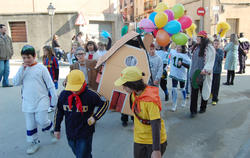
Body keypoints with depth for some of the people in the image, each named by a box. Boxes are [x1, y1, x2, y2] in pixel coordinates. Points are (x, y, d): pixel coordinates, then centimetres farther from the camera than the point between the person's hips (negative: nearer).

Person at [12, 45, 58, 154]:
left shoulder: (41, 68, -7)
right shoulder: (22, 69, 6)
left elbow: (50, 84, -5)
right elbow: (16, 82, -5)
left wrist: (54, 99, -4)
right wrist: (22, 69, -14)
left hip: (41, 101, -4)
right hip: (27, 102, 4)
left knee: (42, 121, -5)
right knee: (30, 124, 11)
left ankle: (53, 129, 25)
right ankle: (34, 142, 28)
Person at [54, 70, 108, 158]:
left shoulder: (90, 95, -20)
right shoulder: (64, 95, -9)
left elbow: (104, 104, -6)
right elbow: (59, 111, 6)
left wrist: (95, 117, -16)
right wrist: (57, 128, 11)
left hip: (85, 135, -4)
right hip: (70, 134, 5)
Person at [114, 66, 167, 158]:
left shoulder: (150, 100, -30)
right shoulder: (134, 94, -7)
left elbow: (156, 125, -31)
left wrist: (156, 150, -30)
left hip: (154, 140, -6)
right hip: (139, 139, 6)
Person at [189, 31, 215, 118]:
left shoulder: (209, 48, -9)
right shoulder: (196, 47, 11)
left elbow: (210, 61, -14)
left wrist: (205, 70, -27)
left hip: (204, 74, -5)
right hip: (194, 73, 5)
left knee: (204, 91, 11)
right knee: (194, 92, 1)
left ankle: (203, 108, 30)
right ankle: (193, 111, 6)